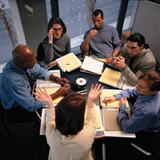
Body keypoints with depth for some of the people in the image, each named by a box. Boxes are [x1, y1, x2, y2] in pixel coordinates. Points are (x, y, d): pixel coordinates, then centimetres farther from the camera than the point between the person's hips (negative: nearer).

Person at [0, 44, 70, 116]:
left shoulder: (19, 61, -21)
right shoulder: (13, 81, -41)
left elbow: (39, 71, -3)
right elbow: (31, 106, -34)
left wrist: (56, 78, -18)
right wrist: (57, 94, -31)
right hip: (17, 107, -6)